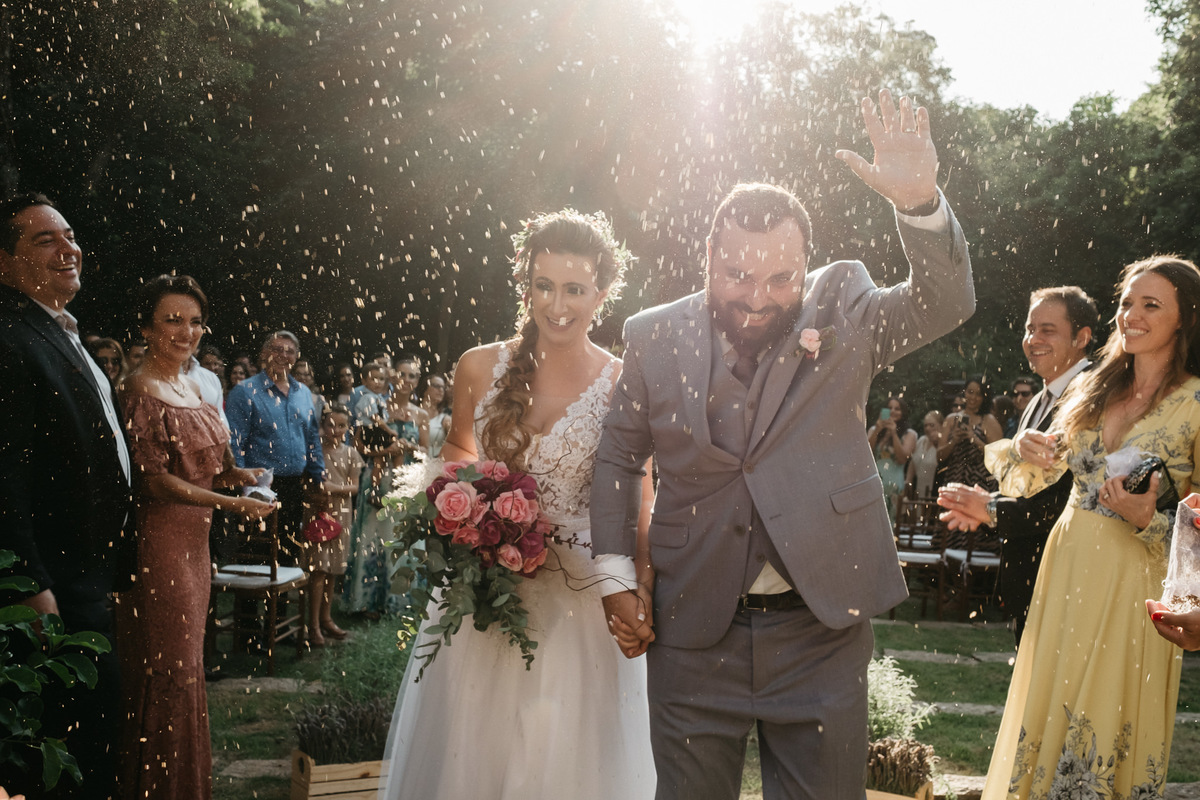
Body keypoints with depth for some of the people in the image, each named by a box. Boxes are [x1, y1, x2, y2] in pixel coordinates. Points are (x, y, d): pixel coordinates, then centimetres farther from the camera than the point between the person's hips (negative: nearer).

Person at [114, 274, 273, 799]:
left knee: (185, 663, 14)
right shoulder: (142, 391, -14)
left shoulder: (191, 386, 14)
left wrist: (235, 474, -1)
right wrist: (234, 503, -17)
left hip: (194, 540, 9)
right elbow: (156, 480, -17)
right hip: (161, 542, -9)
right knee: (169, 670, -3)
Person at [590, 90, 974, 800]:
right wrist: (615, 575, 5)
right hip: (693, 632, 1)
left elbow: (947, 305, -14)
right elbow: (619, 456, 10)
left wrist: (920, 204, -31)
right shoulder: (655, 336, -1)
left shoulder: (842, 309, -1)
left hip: (823, 630, 0)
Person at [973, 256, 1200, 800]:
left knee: (1108, 722, 4)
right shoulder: (1092, 389, 8)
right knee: (1046, 707, 12)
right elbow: (1036, 477, 11)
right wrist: (1025, 450, -10)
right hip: (1067, 566, 5)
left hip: (1133, 581, -5)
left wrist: (1148, 519, -23)